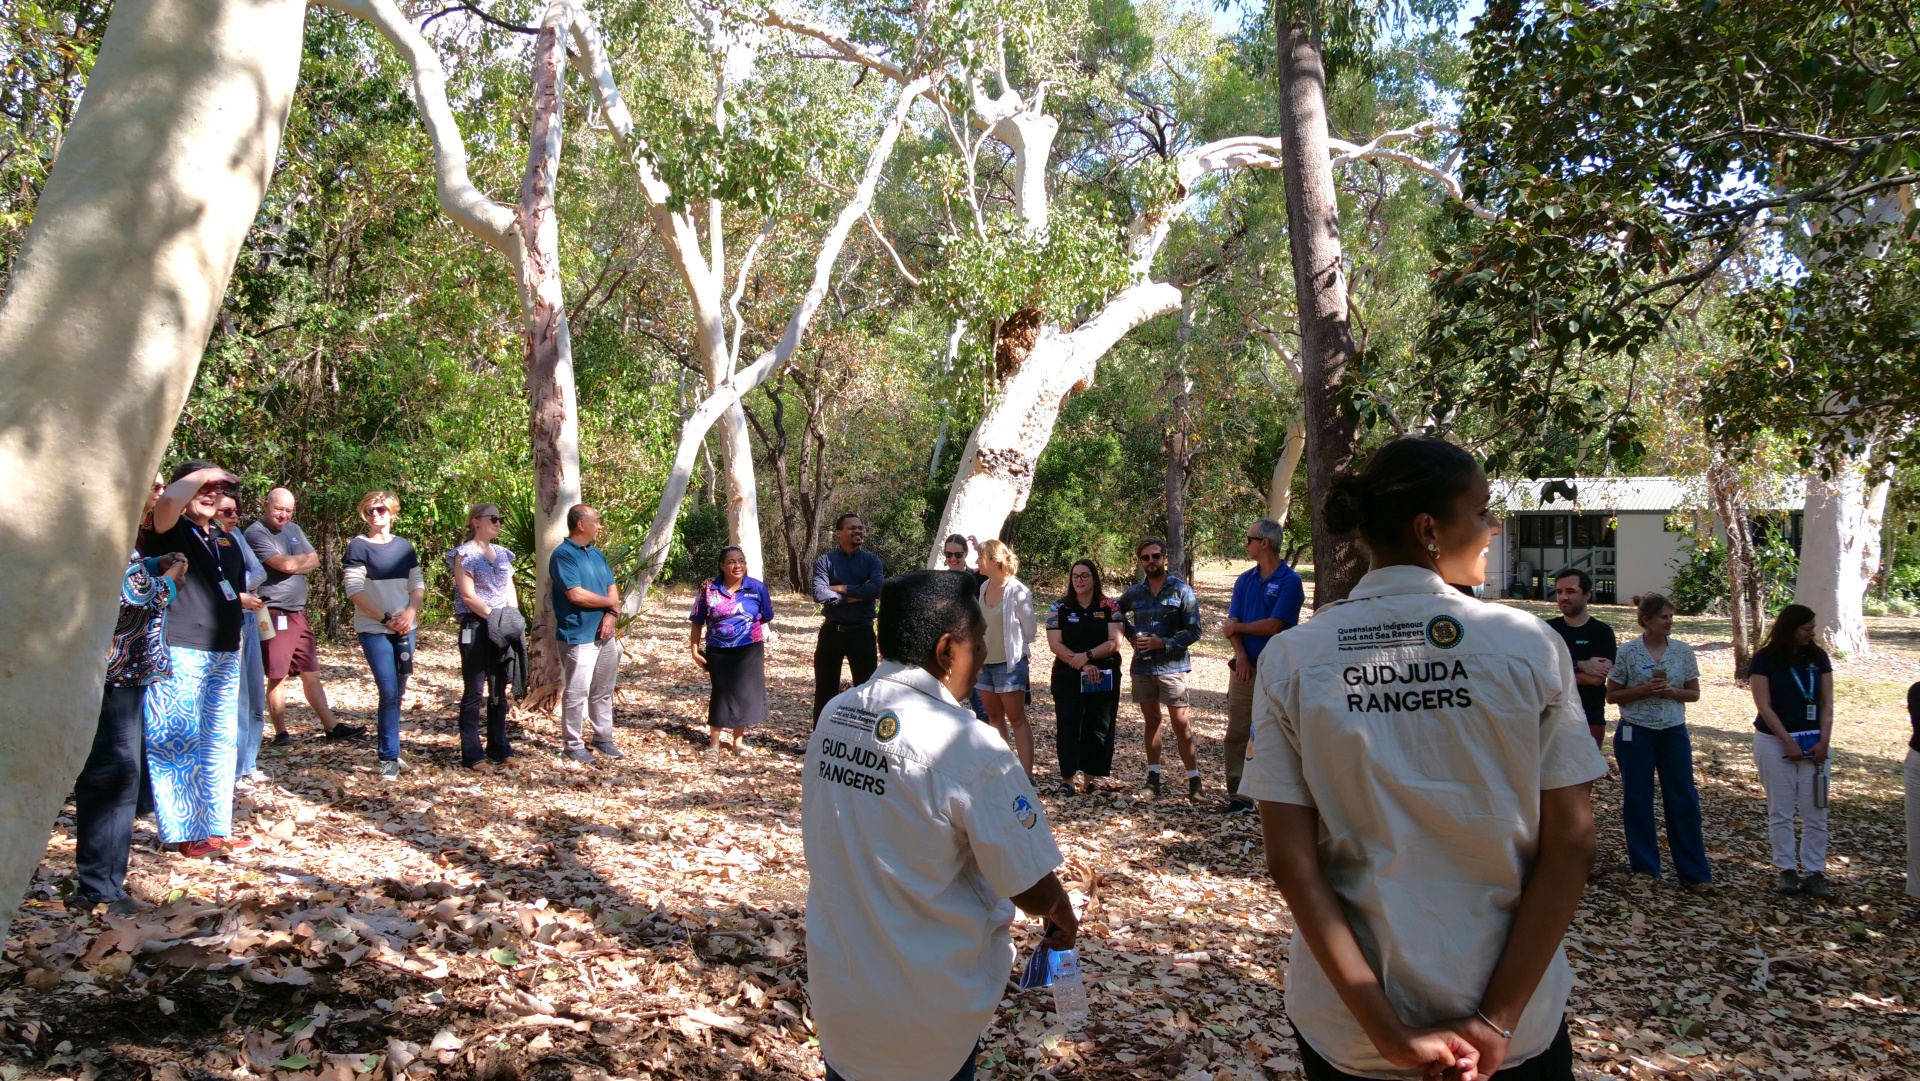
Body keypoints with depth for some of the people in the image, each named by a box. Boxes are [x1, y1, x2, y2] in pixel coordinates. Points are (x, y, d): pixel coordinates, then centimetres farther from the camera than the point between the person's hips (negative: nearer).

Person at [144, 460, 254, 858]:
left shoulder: (227, 541, 19)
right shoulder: (170, 532, -1)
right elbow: (167, 501, -25)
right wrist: (202, 473, -11)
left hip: (224, 656, 7)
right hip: (180, 655, -7)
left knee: (220, 743, 9)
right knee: (180, 742, -5)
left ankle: (216, 828, 17)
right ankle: (186, 832, 1)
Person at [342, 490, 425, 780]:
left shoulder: (404, 546, 11)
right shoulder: (358, 546, -4)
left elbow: (418, 584, 12)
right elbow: (353, 589, -10)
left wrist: (410, 611, -7)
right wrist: (385, 618, -13)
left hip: (404, 628, 5)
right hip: (373, 630, -5)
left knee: (398, 693, 9)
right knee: (389, 691, -11)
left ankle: (390, 751, 21)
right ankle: (389, 757, -3)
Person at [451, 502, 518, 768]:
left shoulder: (502, 553, 15)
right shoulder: (464, 554, -5)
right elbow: (468, 596, -12)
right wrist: (494, 617, -15)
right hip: (476, 627, -6)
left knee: (499, 690, 10)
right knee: (474, 691, -4)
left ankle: (498, 748, 18)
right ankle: (471, 754, 0)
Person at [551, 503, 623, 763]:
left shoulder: (596, 553, 14)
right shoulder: (563, 555, -12)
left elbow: (612, 588, 12)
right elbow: (576, 595, -20)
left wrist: (610, 615, -8)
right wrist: (609, 603, -6)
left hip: (605, 634, 8)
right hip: (578, 636, -8)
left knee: (603, 691, 14)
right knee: (576, 692, -1)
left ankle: (603, 739, 23)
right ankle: (573, 745, 8)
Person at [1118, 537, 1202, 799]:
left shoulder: (1181, 591, -3)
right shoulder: (1134, 592, 8)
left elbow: (1193, 630, -6)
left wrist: (1163, 643, -16)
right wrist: (1130, 634, 6)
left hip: (1172, 667, -4)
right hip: (1142, 667, 4)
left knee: (1180, 723, -6)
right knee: (1151, 721, 12)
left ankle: (1194, 779, 2)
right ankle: (1153, 776, 19)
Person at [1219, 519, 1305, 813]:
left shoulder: (1290, 582, -6)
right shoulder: (1245, 580, 11)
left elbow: (1272, 626, -13)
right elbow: (1233, 623, 4)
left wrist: (1237, 628, 0)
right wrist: (1241, 655, -12)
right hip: (1245, 667, 5)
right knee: (1237, 733, 3)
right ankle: (1238, 795, 7)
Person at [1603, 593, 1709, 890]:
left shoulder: (1683, 651, 1)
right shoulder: (1627, 652, -6)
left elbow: (1694, 693, 7)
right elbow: (1612, 695, -1)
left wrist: (1672, 691, -13)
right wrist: (1644, 690, -16)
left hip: (1674, 732, 2)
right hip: (1635, 733, -2)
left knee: (1684, 799, 2)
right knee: (1637, 800, 4)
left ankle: (1694, 872, 10)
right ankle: (1645, 867, 17)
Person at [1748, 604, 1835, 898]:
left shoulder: (1818, 657, 4)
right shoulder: (1765, 659, -6)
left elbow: (1827, 702, 4)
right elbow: (1764, 706, -9)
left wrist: (1824, 740, -7)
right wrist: (1789, 743, -13)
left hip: (1813, 743, 3)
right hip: (1775, 743, -3)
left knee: (1816, 811, 2)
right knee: (1781, 811, 3)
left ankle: (1814, 872, 7)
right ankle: (1787, 870, 11)